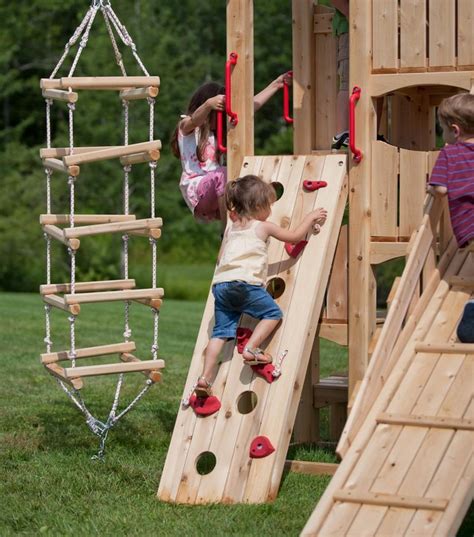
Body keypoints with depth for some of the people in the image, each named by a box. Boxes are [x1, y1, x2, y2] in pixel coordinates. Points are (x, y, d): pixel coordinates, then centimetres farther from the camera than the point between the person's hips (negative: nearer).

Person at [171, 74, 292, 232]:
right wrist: (209, 104, -46)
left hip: (215, 187, 7)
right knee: (223, 174, -36)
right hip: (195, 189, -7)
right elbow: (195, 120, -23)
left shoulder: (218, 130, 24)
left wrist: (275, 85, 17)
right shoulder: (186, 127, 4)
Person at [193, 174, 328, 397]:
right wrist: (310, 218, 29)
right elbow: (295, 236, 16)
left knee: (221, 331, 5)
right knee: (273, 313, 7)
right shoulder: (263, 227, 9)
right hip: (245, 282, -6)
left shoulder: (230, 228, 24)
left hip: (220, 284, 6)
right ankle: (251, 348, -11)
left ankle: (205, 378, -4)